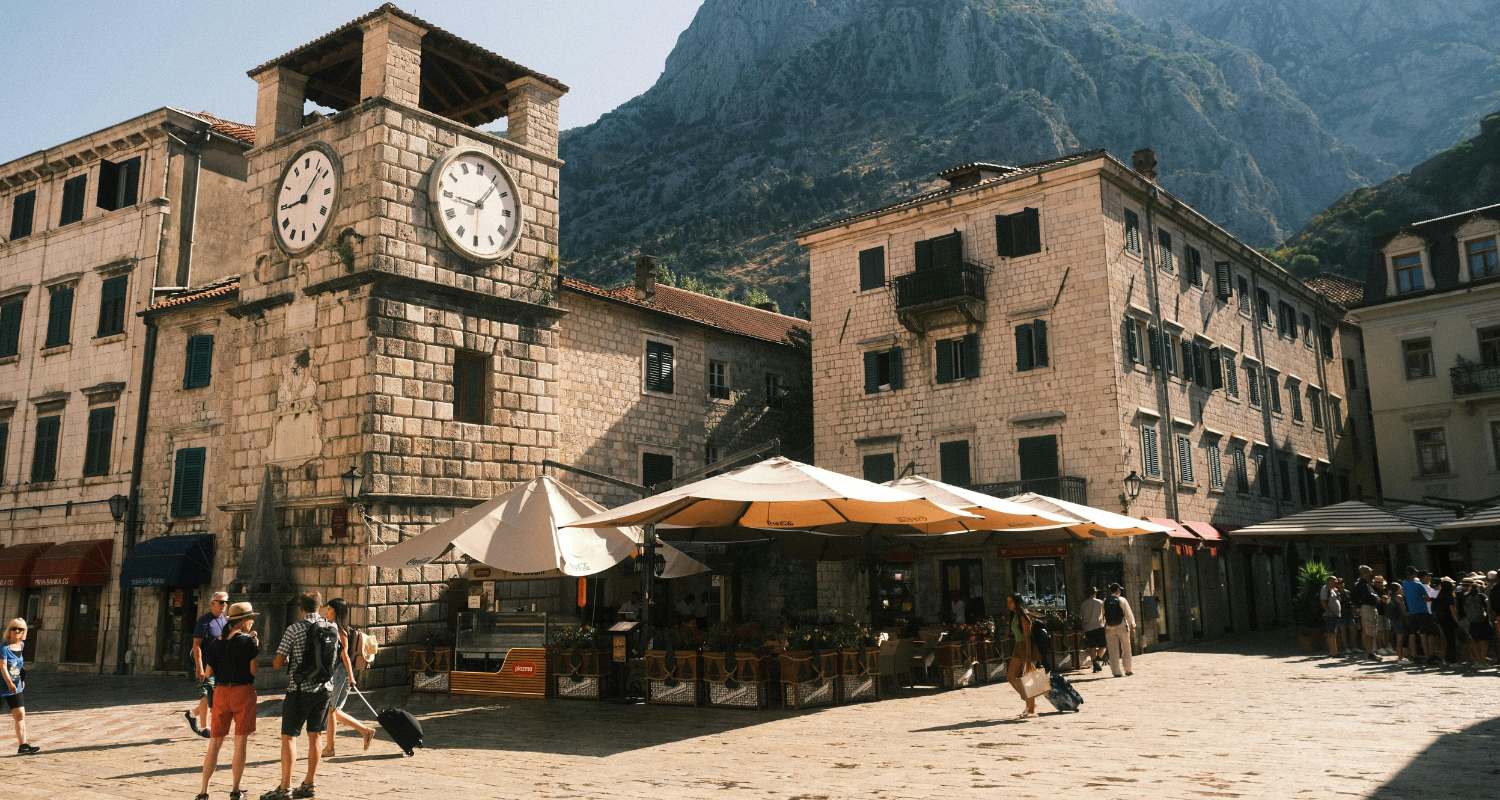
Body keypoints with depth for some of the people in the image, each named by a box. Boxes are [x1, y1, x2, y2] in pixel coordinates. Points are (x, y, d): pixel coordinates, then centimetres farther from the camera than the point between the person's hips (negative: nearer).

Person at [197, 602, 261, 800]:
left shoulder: (215, 643, 5)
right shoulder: (249, 641, -9)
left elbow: (208, 672, 5)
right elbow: (254, 670, -12)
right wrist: (256, 646, 0)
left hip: (221, 692, 4)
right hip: (243, 691, -4)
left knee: (215, 743, 11)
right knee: (240, 743, 4)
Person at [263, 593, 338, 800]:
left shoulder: (294, 629, -11)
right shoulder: (333, 629, 3)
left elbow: (277, 663, -8)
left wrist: (288, 662, 13)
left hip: (300, 689, -5)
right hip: (324, 689, 5)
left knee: (289, 736, 2)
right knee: (314, 736, 13)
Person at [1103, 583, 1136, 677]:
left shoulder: (1105, 601, 3)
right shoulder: (1122, 600, -5)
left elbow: (1103, 615, 4)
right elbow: (1128, 614, -4)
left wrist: (1104, 627, 11)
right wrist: (1132, 626, 3)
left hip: (1109, 628, 2)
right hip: (1122, 627, -2)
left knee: (1113, 651, 4)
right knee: (1126, 649, 12)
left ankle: (1116, 672, 3)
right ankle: (1128, 670, 16)